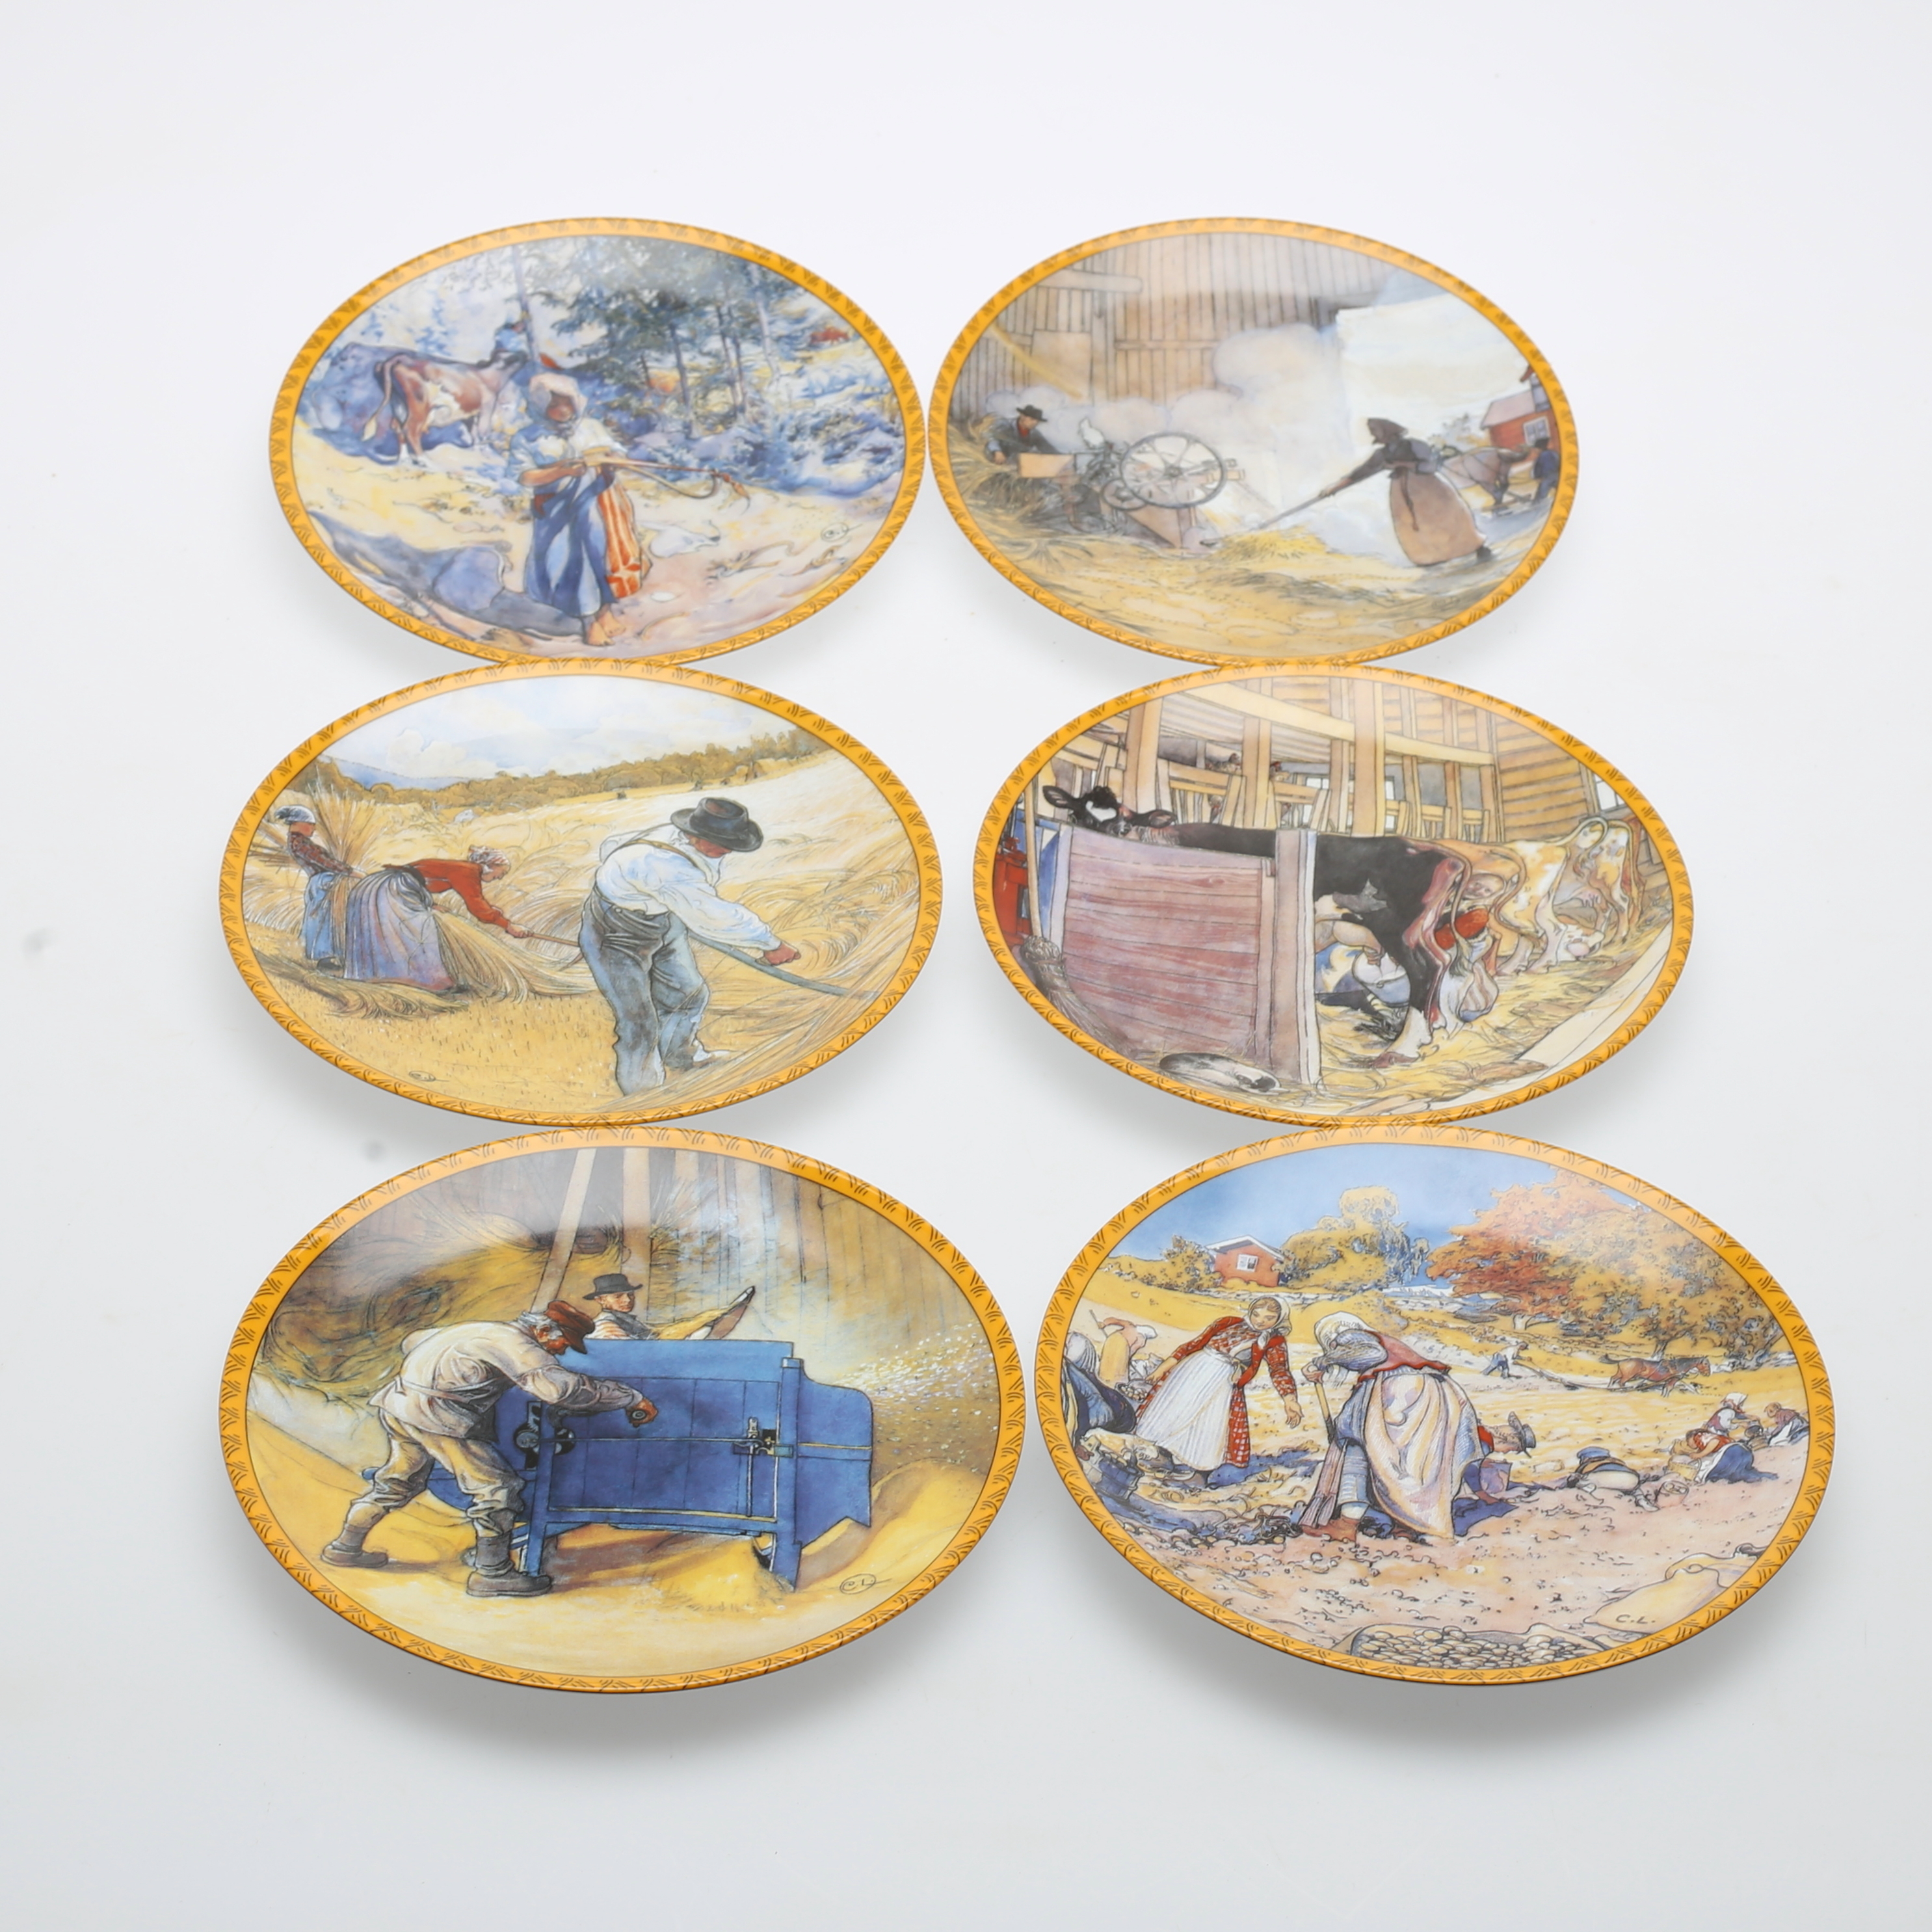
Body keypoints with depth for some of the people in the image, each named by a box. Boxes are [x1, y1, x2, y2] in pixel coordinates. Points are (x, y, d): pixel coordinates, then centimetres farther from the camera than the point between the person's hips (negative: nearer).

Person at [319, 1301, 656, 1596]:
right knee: (498, 1488, -3)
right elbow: (561, 1387, -22)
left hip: (396, 1403, 9)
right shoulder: (515, 1343, -9)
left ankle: (346, 1547, 40)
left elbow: (413, 1341, 29)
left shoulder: (481, 1329, 18)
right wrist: (633, 1399, -16)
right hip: (433, 1412, -9)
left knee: (400, 1480, 28)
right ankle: (490, 1574, 3)